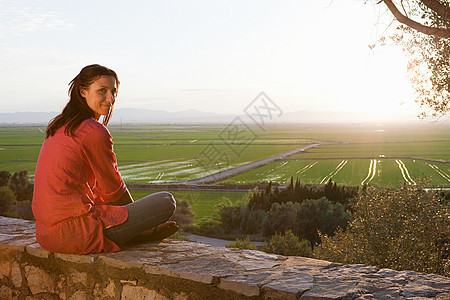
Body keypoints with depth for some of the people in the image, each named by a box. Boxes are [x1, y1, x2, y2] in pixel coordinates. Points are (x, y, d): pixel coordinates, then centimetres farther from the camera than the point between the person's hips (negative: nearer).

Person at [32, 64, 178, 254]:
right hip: (75, 236, -10)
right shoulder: (95, 131, -16)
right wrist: (136, 212, 16)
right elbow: (113, 190, -4)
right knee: (166, 201, -4)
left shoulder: (60, 127, 13)